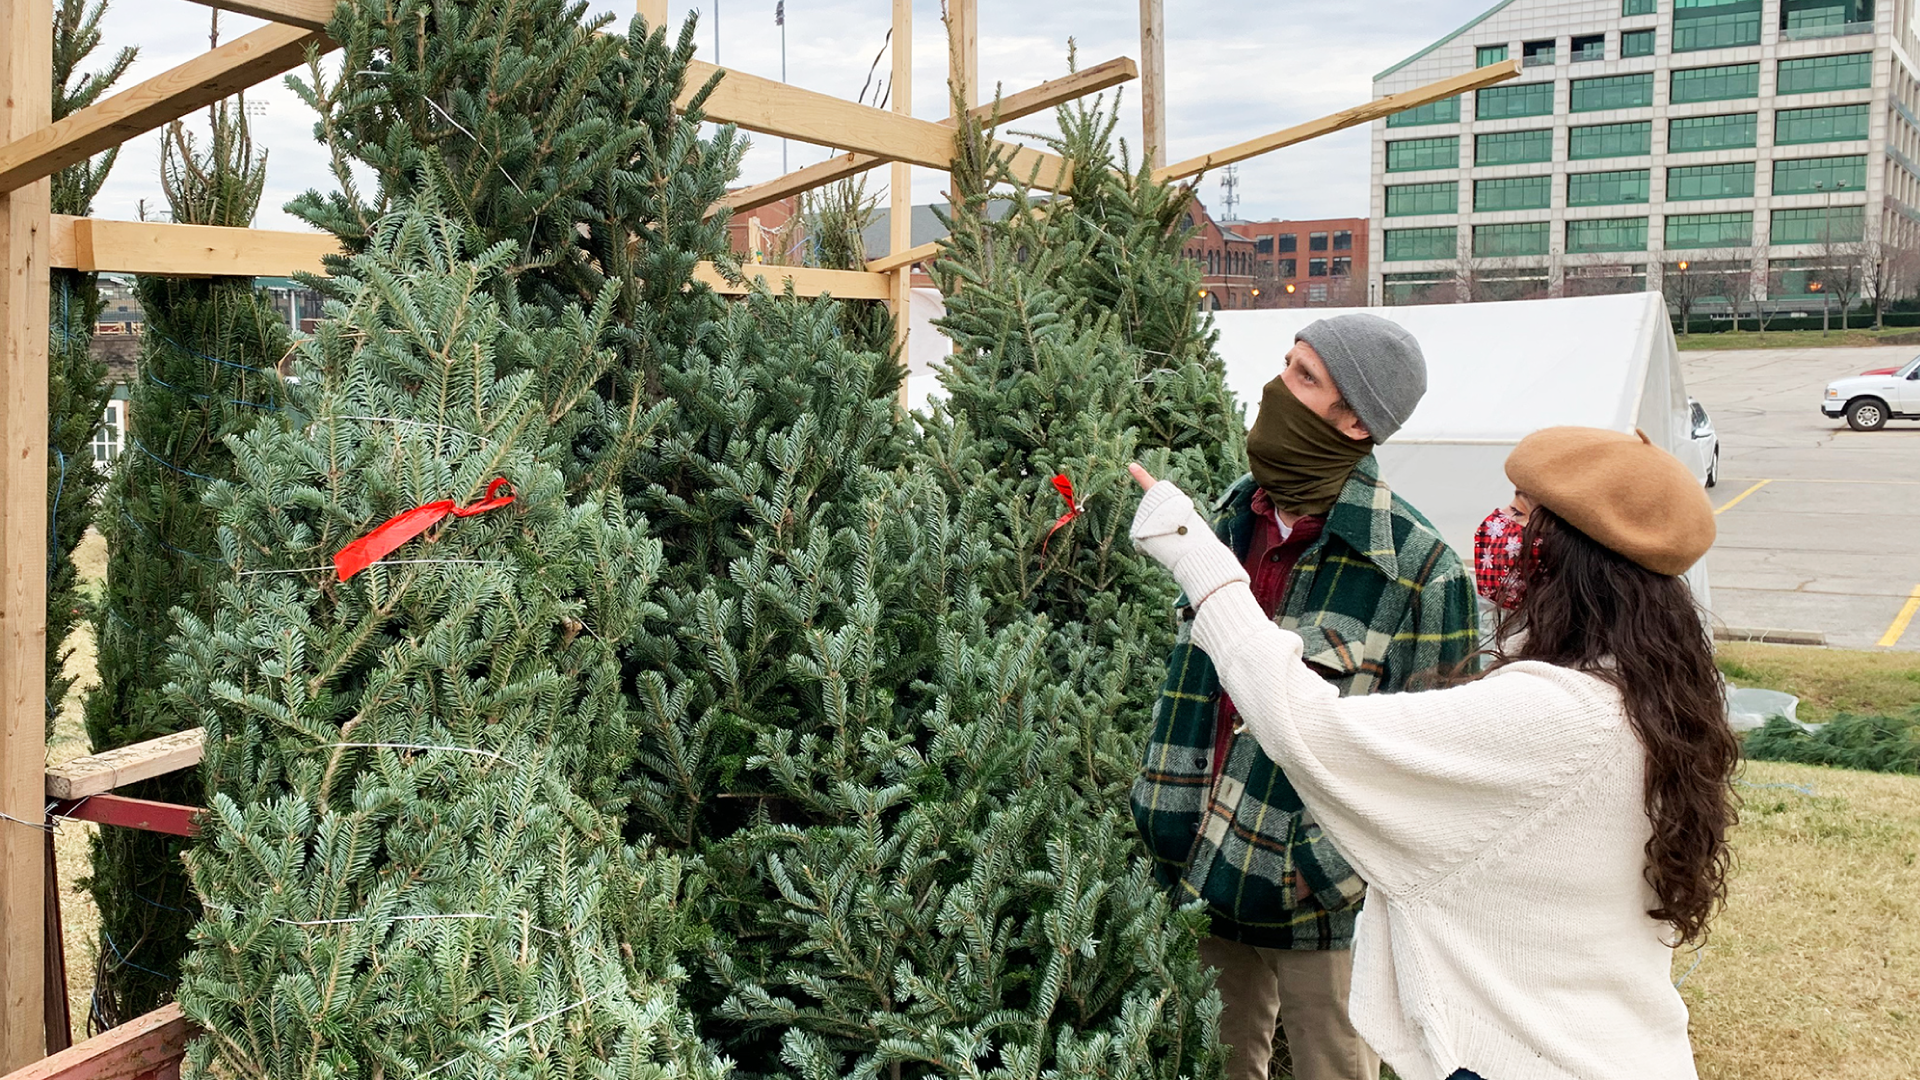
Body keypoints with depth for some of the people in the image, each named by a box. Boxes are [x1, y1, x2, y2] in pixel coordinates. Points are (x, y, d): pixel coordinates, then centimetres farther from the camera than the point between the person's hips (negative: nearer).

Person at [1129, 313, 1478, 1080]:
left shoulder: (1419, 569, -19)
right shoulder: (1235, 516, 2)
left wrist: (1337, 866, -14)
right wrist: (1165, 813, 10)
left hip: (1319, 900, -5)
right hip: (1207, 875, 6)